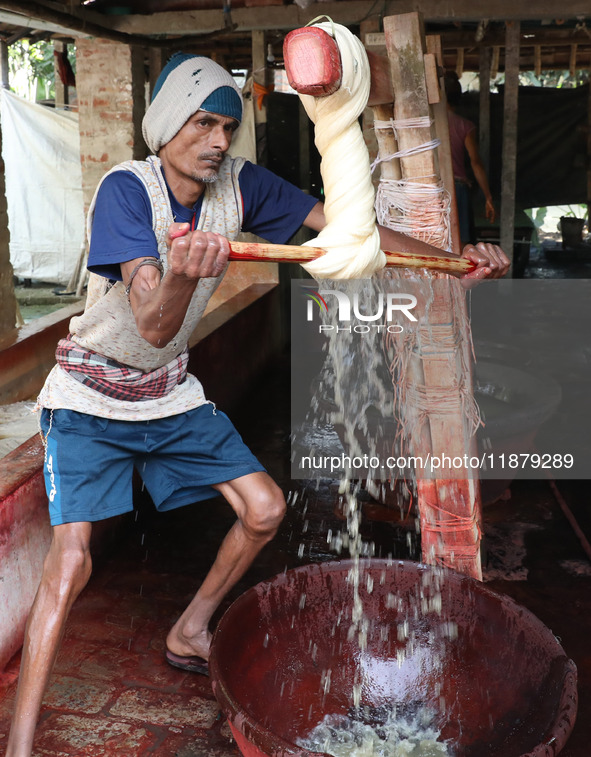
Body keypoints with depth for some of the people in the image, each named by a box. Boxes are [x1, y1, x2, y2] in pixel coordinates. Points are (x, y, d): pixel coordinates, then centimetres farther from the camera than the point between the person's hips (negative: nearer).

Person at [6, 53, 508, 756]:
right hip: (89, 397, -5)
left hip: (170, 392, 6)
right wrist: (184, 272, -54)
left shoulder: (240, 185, -8)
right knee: (70, 558, -16)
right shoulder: (126, 188, -23)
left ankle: (188, 635, 24)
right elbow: (155, 327, -33)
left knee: (263, 508, 1)